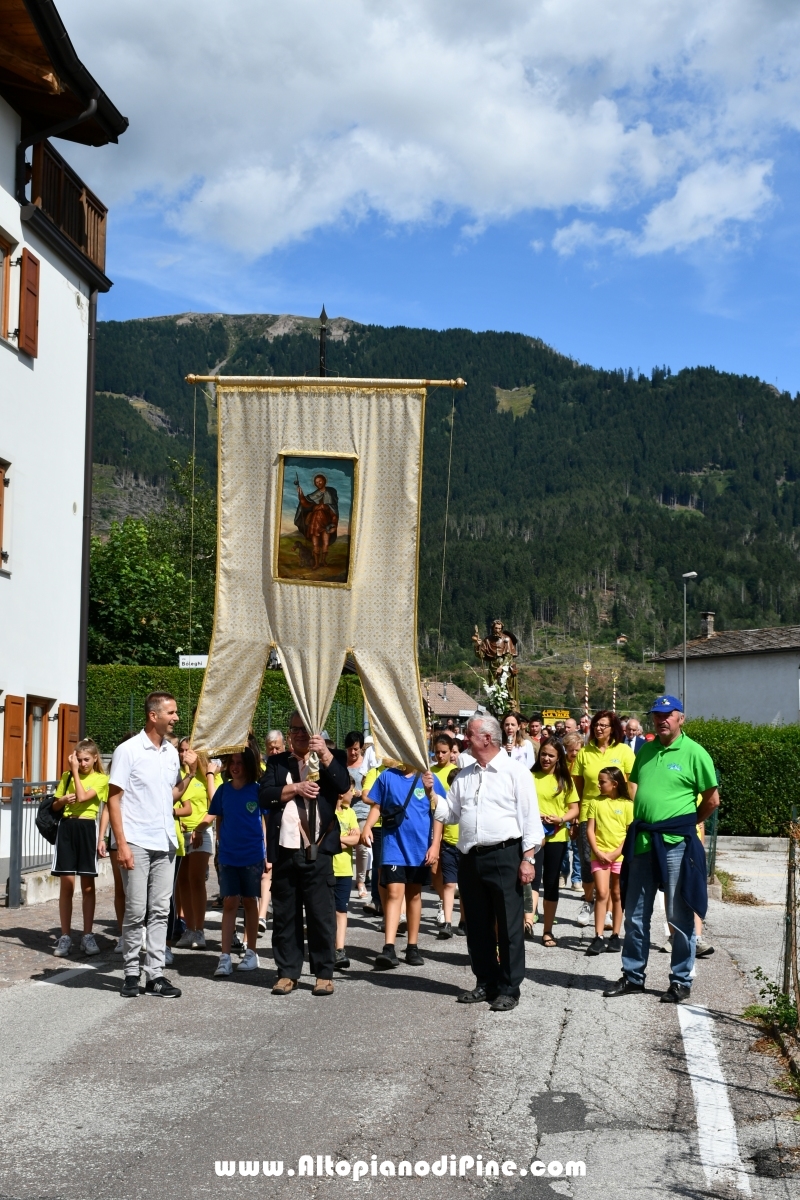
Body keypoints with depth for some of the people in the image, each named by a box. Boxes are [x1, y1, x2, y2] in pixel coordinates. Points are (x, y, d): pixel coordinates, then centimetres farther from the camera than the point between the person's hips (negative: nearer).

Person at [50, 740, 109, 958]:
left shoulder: (101, 779, 1)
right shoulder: (67, 776, 11)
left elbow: (82, 797, -15)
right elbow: (55, 806, 16)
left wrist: (76, 771, -9)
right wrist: (63, 800, -6)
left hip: (87, 828, -2)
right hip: (66, 827, 2)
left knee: (88, 885, 2)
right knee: (67, 884, 0)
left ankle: (88, 936, 9)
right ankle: (65, 937, 6)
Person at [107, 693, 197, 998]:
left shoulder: (172, 753, 10)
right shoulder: (128, 750, -8)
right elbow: (113, 799, -8)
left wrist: (190, 772, 1)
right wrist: (121, 844, -14)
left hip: (165, 843, 6)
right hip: (137, 843, -5)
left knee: (160, 911, 6)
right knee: (135, 911, 0)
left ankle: (155, 974, 10)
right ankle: (131, 972, 12)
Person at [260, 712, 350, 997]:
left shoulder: (331, 758, 9)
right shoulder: (277, 763, 13)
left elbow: (343, 785, -10)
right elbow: (265, 795, -1)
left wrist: (325, 753, -18)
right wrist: (296, 788, -12)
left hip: (317, 851, -2)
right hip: (284, 850, 2)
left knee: (321, 914, -1)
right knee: (284, 915, 7)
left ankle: (324, 974, 7)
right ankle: (287, 972, 15)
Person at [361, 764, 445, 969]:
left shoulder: (429, 779, 1)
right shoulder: (387, 777, 1)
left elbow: (437, 814, 2)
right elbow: (377, 806, 5)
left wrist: (435, 845, -3)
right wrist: (367, 826, -13)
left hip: (420, 847, 1)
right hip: (394, 845, -1)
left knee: (414, 895, 11)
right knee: (394, 893, -11)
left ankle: (412, 947, 20)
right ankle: (389, 948, -16)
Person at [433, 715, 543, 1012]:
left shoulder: (515, 772, -3)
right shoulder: (464, 776, 16)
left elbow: (530, 817, -6)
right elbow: (448, 812, 20)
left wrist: (528, 859, -12)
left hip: (504, 856, -6)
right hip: (470, 859, 6)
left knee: (508, 927, 0)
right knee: (477, 926, 13)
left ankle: (509, 988, 8)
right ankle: (485, 983, 24)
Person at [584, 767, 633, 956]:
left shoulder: (627, 805, -1)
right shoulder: (595, 803, 5)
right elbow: (590, 829, 3)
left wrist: (616, 852, -11)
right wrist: (597, 852, -9)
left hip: (620, 855, 0)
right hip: (600, 854, 1)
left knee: (617, 895, 8)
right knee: (601, 893, -9)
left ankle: (615, 936, 16)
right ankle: (598, 937, -11)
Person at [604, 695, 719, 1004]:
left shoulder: (694, 753, -7)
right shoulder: (646, 750, 10)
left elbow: (712, 800, -4)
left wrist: (686, 824, 2)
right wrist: (639, 822, 12)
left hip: (675, 845, -6)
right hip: (642, 842, 6)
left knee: (680, 918, 3)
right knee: (635, 916, 13)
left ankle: (681, 981, 14)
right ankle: (632, 976, 25)